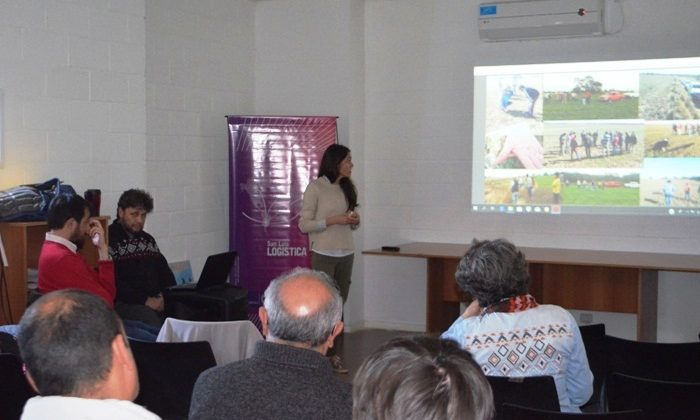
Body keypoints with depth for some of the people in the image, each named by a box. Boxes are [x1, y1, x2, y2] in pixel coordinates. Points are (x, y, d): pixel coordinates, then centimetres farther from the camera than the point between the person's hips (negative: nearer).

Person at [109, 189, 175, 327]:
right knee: (148, 316, -37)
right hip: (124, 304, -6)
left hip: (157, 300, 6)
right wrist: (144, 300, -14)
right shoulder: (108, 239, -2)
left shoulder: (148, 240, 24)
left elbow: (164, 271, 22)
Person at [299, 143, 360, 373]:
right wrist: (333, 220, -17)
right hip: (324, 255, -5)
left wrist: (355, 221, -2)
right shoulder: (315, 188, -6)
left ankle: (332, 352, 11)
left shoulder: (348, 188, 11)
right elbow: (304, 224, -9)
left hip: (346, 254, 6)